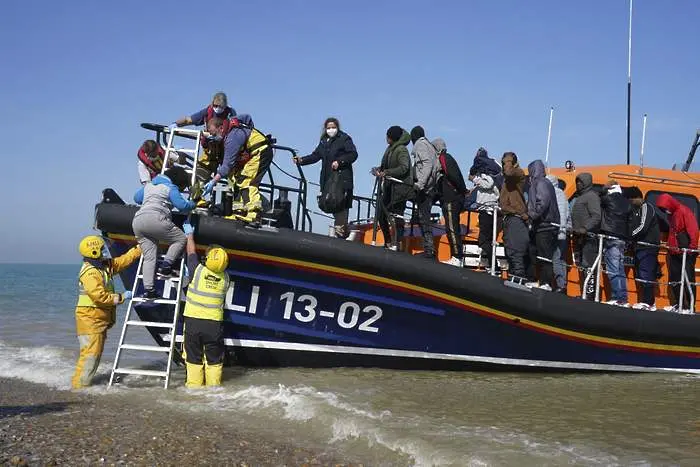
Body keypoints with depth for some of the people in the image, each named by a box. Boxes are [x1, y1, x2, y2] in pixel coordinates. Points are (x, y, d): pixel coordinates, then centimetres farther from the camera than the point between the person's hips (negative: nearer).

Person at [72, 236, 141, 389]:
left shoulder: (106, 265, 12)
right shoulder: (89, 273, -18)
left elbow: (123, 260, 21)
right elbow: (100, 296, -25)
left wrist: (141, 247, 19)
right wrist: (121, 297, -17)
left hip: (100, 320, 10)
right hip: (90, 319, -10)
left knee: (96, 352, 13)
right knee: (91, 352, -11)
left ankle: (82, 381, 19)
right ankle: (79, 384, -5)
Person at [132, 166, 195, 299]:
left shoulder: (149, 184, 29)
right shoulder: (171, 188, 8)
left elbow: (137, 198, 40)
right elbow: (182, 205, -4)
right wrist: (192, 204, 16)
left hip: (137, 221, 7)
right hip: (155, 219, -7)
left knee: (149, 257, 5)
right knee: (181, 239, 7)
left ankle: (148, 289, -5)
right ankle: (166, 264, -10)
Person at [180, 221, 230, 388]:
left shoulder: (198, 270, -10)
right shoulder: (225, 277, -3)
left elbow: (191, 252, 9)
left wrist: (189, 234, 25)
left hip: (193, 321, -1)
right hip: (214, 323, 1)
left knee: (194, 357, 9)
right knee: (214, 359, 10)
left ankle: (194, 385, 12)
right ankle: (213, 386, 12)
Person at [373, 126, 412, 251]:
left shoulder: (401, 150, -11)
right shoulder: (390, 149, 13)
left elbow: (404, 168, -22)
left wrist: (386, 172, -27)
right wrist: (378, 169, 1)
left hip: (400, 187, -9)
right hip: (389, 186, 9)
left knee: (397, 216, -7)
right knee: (381, 214, 9)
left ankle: (397, 244, -2)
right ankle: (388, 242, 20)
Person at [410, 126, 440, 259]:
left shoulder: (420, 145, -3)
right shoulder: (429, 146, 23)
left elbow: (427, 164, -18)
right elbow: (437, 166, 16)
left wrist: (420, 184, -24)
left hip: (424, 188, -9)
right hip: (430, 187, 9)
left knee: (423, 219, -10)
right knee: (423, 219, 11)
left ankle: (429, 249, -13)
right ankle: (429, 249, 12)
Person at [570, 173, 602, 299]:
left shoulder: (591, 196, -7)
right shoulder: (579, 197, 23)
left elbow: (597, 216, -18)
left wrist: (585, 228, -27)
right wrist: (575, 229, 18)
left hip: (589, 237, -10)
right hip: (580, 238, 10)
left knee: (588, 266, -14)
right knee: (583, 265, 10)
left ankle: (589, 294, -17)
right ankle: (586, 293, 13)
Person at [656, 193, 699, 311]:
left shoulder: (684, 211, -10)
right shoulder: (671, 215, 17)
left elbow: (693, 230, -17)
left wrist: (692, 247, -21)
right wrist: (670, 246, 14)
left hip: (686, 252, -9)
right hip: (674, 252, 9)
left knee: (688, 279, -5)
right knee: (674, 279, 10)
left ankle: (689, 306, -3)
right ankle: (679, 304, 18)